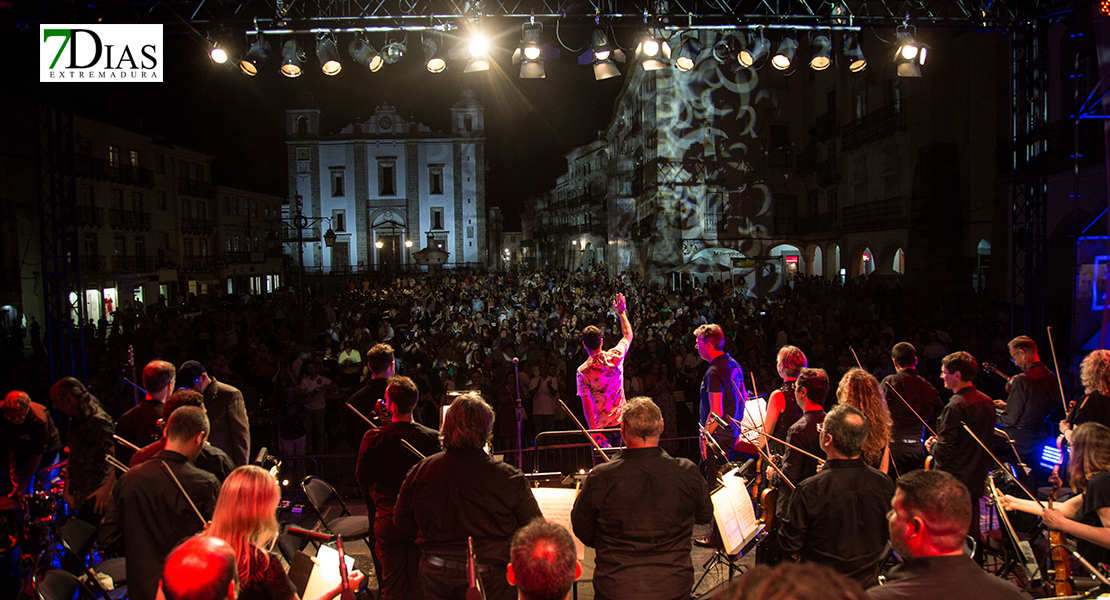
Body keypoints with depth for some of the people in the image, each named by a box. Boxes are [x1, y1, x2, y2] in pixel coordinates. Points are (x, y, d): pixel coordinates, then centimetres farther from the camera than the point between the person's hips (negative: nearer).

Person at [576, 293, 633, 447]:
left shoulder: (582, 371, -10)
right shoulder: (615, 356, -5)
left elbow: (586, 404, -13)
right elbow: (628, 335, 16)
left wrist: (593, 430, -11)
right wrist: (622, 313, 28)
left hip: (601, 425, -2)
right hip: (620, 420, 2)